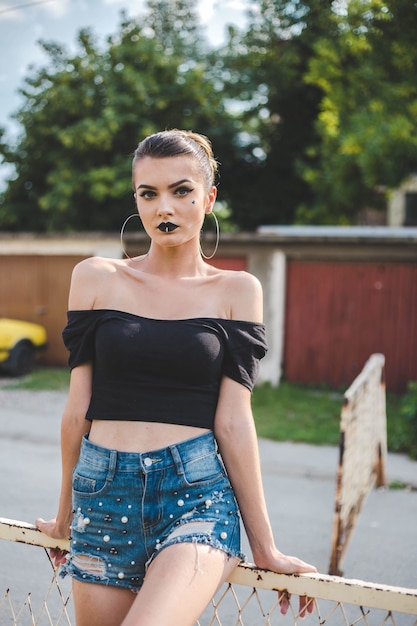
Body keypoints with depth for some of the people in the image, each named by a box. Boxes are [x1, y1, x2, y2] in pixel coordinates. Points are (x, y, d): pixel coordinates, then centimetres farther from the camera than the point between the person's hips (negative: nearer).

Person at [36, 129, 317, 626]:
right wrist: (66, 513, 16)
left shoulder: (236, 290, 3)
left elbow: (233, 421, 2)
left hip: (196, 495, -2)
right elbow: (79, 407, 9)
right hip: (104, 492, 3)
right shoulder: (96, 278, 6)